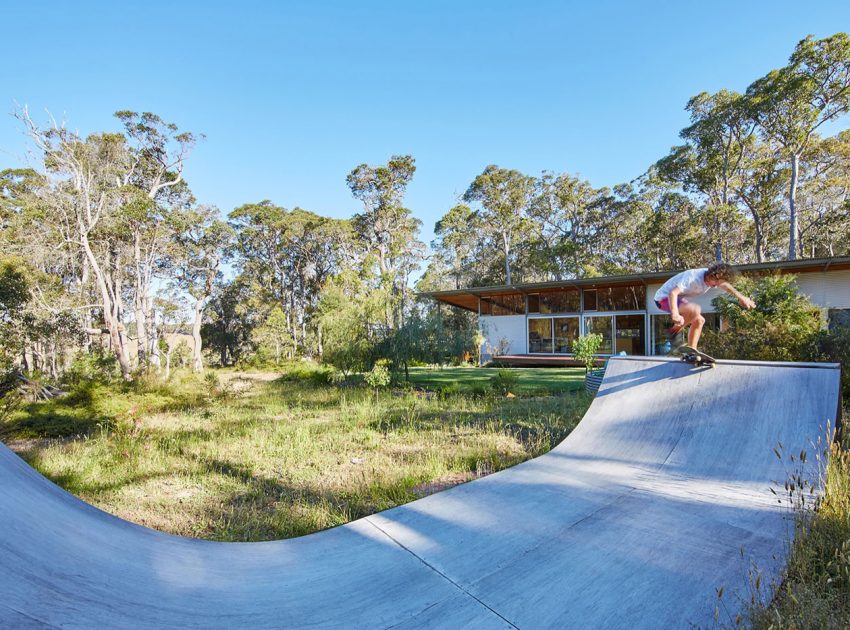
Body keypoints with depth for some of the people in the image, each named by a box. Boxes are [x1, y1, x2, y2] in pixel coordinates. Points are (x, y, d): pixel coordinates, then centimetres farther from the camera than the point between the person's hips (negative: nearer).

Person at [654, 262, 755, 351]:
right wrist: (675, 315, -54)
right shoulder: (693, 277, -31)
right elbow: (672, 293, -42)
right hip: (665, 298, -10)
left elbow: (726, 286, 18)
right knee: (695, 310, -31)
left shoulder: (710, 276, -4)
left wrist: (742, 297, 23)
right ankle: (673, 333, -13)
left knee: (699, 321, 10)